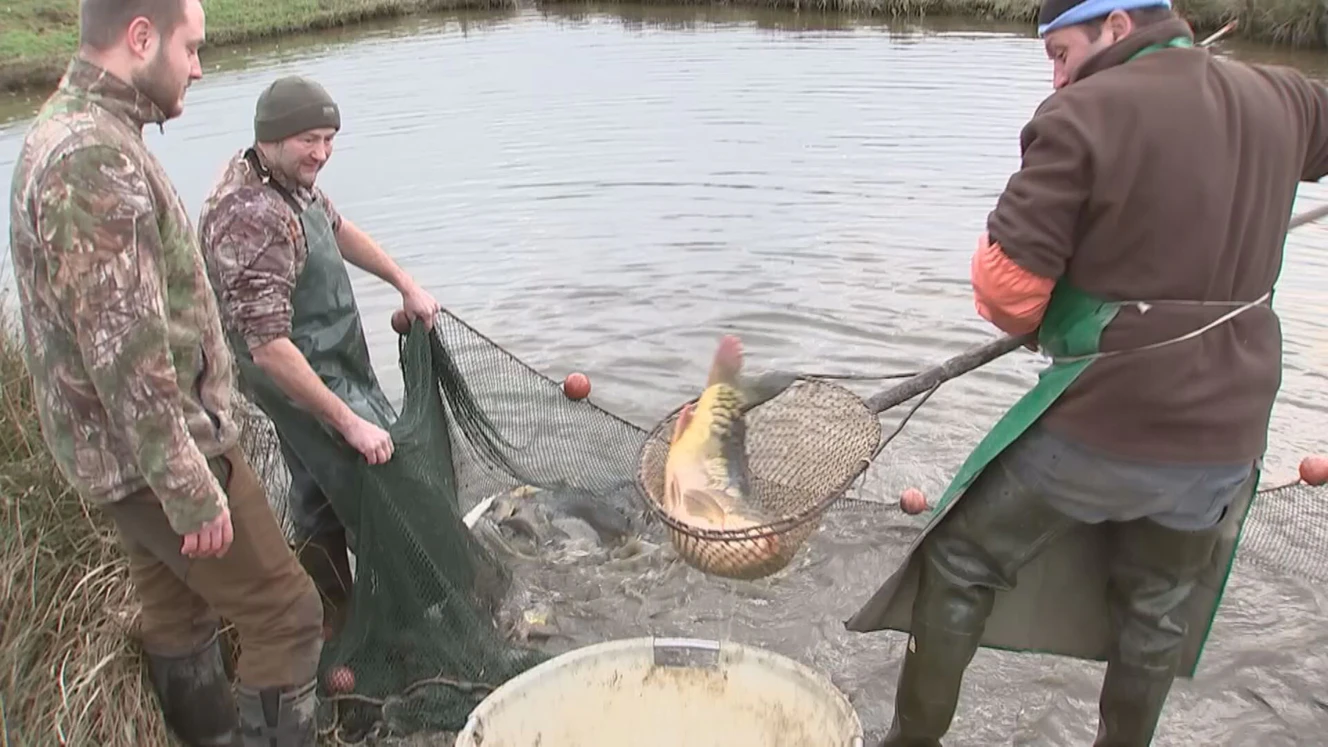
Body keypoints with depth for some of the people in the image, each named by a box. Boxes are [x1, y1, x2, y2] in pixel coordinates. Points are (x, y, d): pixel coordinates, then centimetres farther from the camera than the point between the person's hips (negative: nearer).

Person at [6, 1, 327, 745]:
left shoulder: (71, 132, 10)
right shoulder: (94, 157, -24)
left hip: (125, 450, 10)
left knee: (182, 619, 21)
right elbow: (125, 350, -27)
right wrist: (193, 490, -22)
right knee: (283, 614, 1)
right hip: (155, 455, -10)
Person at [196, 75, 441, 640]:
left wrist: (406, 284, 18)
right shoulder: (252, 218, -30)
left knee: (321, 497, 20)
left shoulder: (291, 179, 1)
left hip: (337, 364, 10)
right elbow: (269, 349, -33)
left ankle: (334, 617, 37)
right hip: (301, 381, -10)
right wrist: (348, 422, -30)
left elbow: (337, 228, 22)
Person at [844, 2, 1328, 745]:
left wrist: (1025, 320, 4)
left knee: (960, 563, 12)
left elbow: (1007, 279, -17)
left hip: (1102, 420, -6)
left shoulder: (1083, 114, -15)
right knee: (1157, 613, 24)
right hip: (1226, 433, 6)